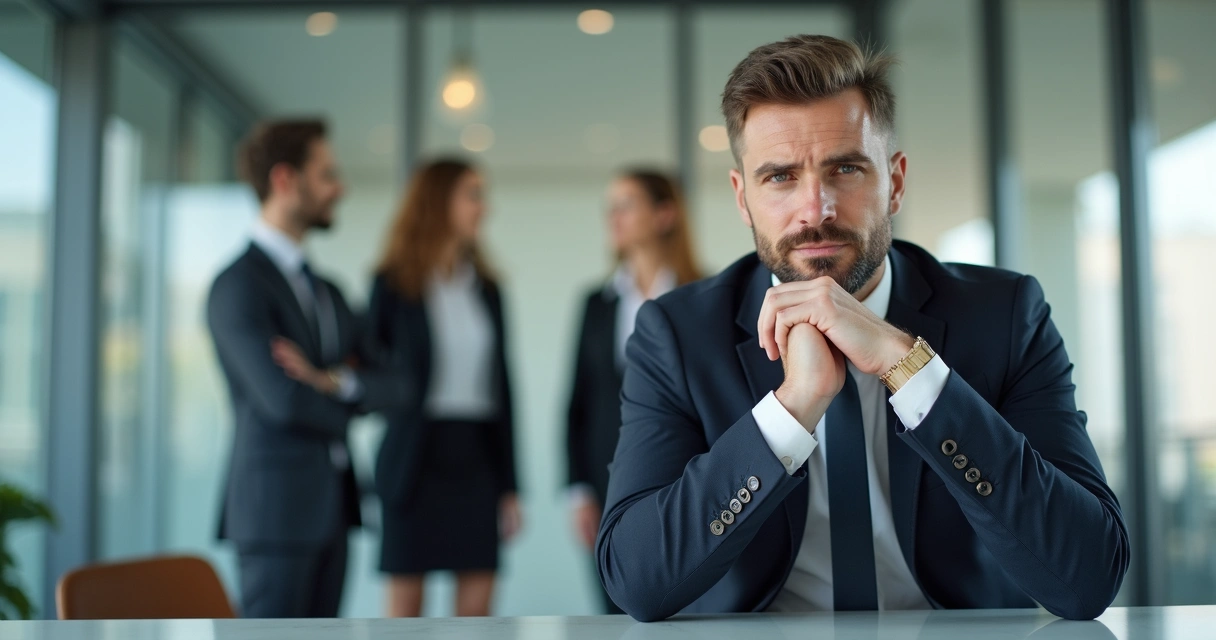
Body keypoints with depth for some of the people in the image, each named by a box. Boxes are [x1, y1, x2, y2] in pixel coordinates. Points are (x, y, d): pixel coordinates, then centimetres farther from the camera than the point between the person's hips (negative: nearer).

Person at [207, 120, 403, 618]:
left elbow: (387, 384, 7)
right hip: (276, 506, -8)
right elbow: (284, 399, -22)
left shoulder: (326, 290, 16)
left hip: (331, 505, 8)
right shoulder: (239, 285, -11)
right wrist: (346, 411, -1)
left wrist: (329, 382, -15)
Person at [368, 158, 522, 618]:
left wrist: (509, 485, 7)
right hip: (416, 456, -4)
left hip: (477, 454, 4)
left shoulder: (486, 289, 10)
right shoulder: (394, 285, -2)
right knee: (405, 608, 1)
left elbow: (501, 388, 9)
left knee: (477, 607, 3)